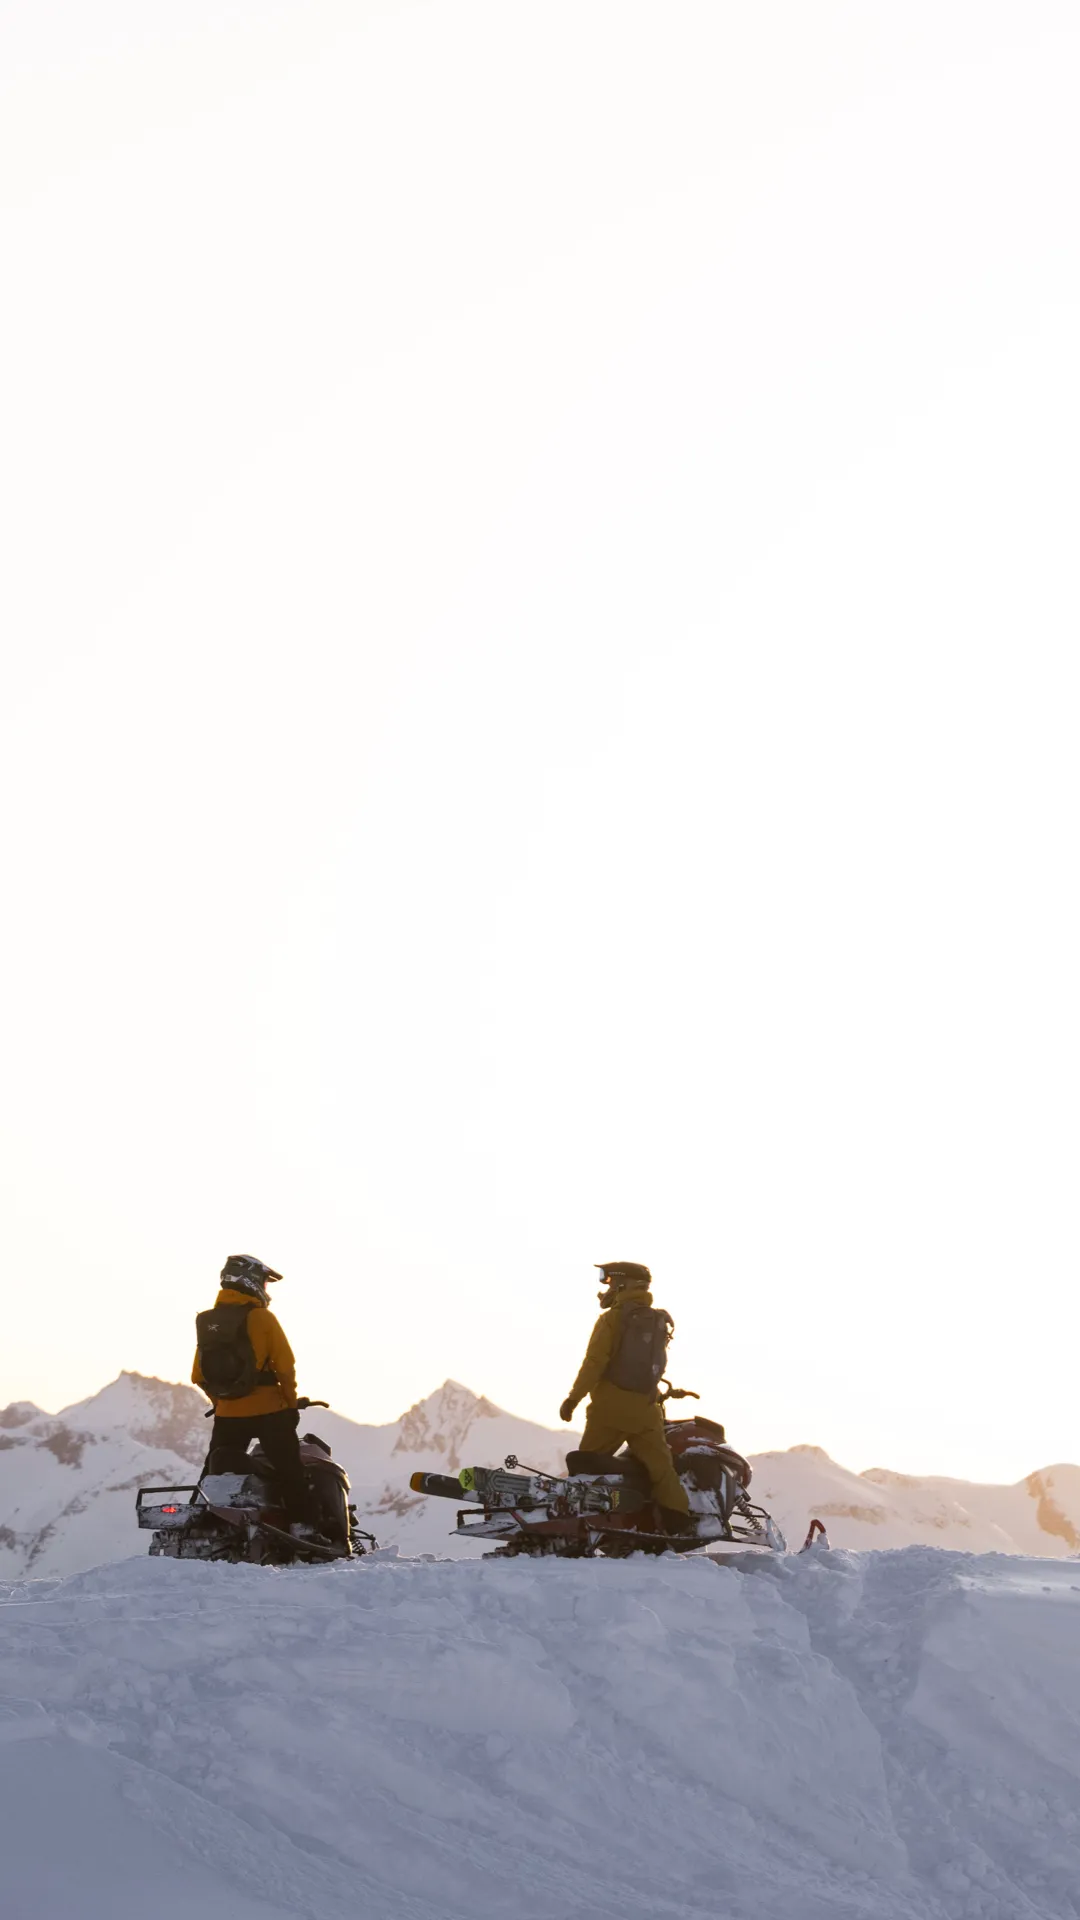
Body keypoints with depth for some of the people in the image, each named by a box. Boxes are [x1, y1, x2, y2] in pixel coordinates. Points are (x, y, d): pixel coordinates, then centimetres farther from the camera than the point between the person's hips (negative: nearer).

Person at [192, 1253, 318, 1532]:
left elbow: (199, 1376, 9)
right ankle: (302, 1525, -6)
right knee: (290, 1472, 0)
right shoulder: (261, 1317, -9)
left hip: (227, 1415, 5)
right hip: (267, 1412, -5)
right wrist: (291, 1401, 2)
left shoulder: (207, 1322, 7)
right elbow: (285, 1364, -10)